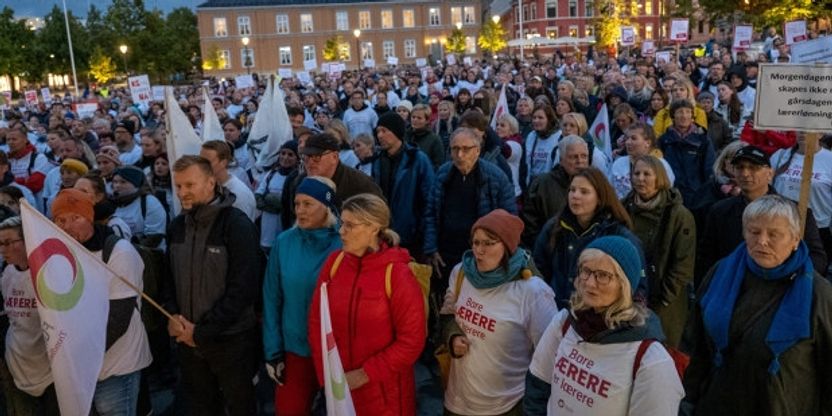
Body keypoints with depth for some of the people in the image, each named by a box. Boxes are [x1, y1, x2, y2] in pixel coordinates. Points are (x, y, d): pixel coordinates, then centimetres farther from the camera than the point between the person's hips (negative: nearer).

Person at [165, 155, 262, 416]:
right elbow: (170, 277, 13)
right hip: (187, 339, 5)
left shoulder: (237, 225, -15)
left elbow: (243, 289, -19)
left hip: (231, 340, -5)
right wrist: (173, 316, -5)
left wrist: (203, 331, -17)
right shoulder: (177, 226, 4)